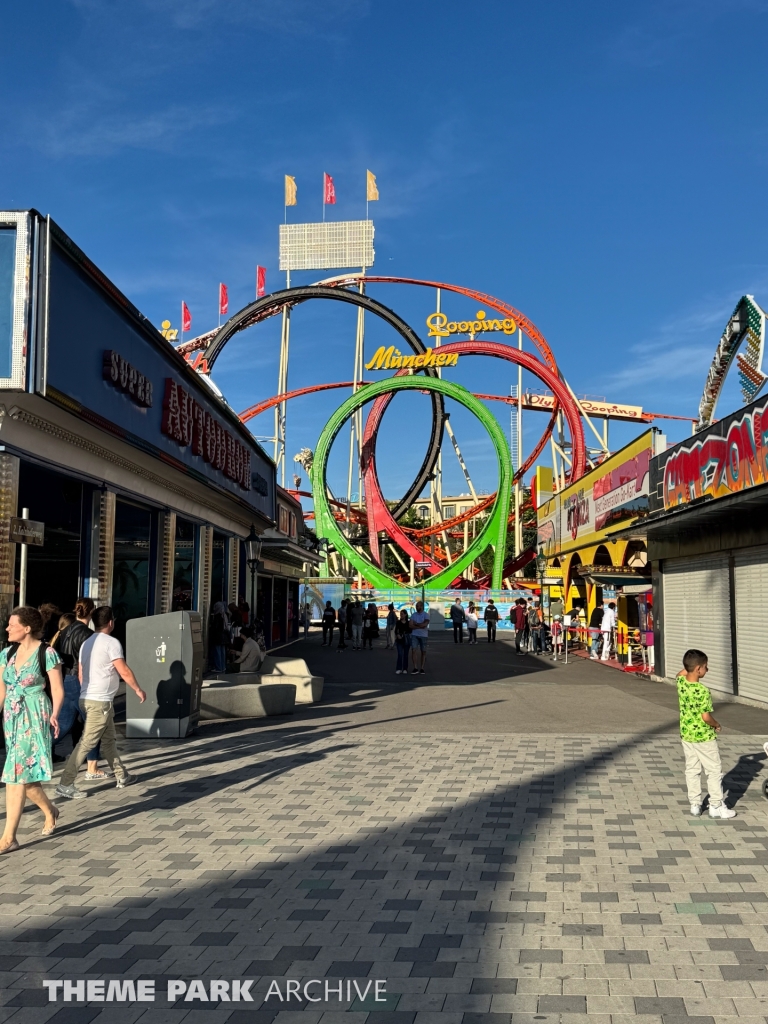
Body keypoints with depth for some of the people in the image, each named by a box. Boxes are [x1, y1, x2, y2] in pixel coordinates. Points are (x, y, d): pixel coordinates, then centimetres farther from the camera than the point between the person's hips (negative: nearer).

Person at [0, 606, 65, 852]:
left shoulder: (47, 653, -11)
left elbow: (58, 691, -10)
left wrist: (54, 715, -26)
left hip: (34, 717, -6)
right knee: (23, 773, 12)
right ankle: (50, 811, 36)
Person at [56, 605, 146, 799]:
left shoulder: (87, 643, 14)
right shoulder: (111, 643, -12)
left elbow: (81, 674, 18)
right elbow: (124, 671, -14)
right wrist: (138, 689, -1)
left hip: (87, 698, 9)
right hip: (100, 701, -9)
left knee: (109, 739, 17)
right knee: (86, 743, -7)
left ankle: (122, 776, 25)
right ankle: (65, 784, -6)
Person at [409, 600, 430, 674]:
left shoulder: (426, 615, -3)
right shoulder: (413, 615, 6)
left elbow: (425, 624, -19)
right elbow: (411, 626, -4)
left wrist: (416, 624, -8)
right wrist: (420, 626, -14)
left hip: (423, 636, -2)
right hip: (414, 635, 2)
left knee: (423, 652, 5)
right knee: (414, 650, -10)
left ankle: (422, 668, 12)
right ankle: (415, 668, -11)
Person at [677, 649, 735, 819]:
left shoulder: (681, 682, -7)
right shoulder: (702, 691, -26)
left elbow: (682, 673, 19)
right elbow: (706, 717, -24)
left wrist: (689, 666, 4)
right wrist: (717, 725, -5)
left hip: (686, 735, 7)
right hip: (704, 737, -7)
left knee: (691, 770, 15)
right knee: (714, 771, 8)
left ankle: (695, 805, 20)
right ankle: (716, 806, 14)